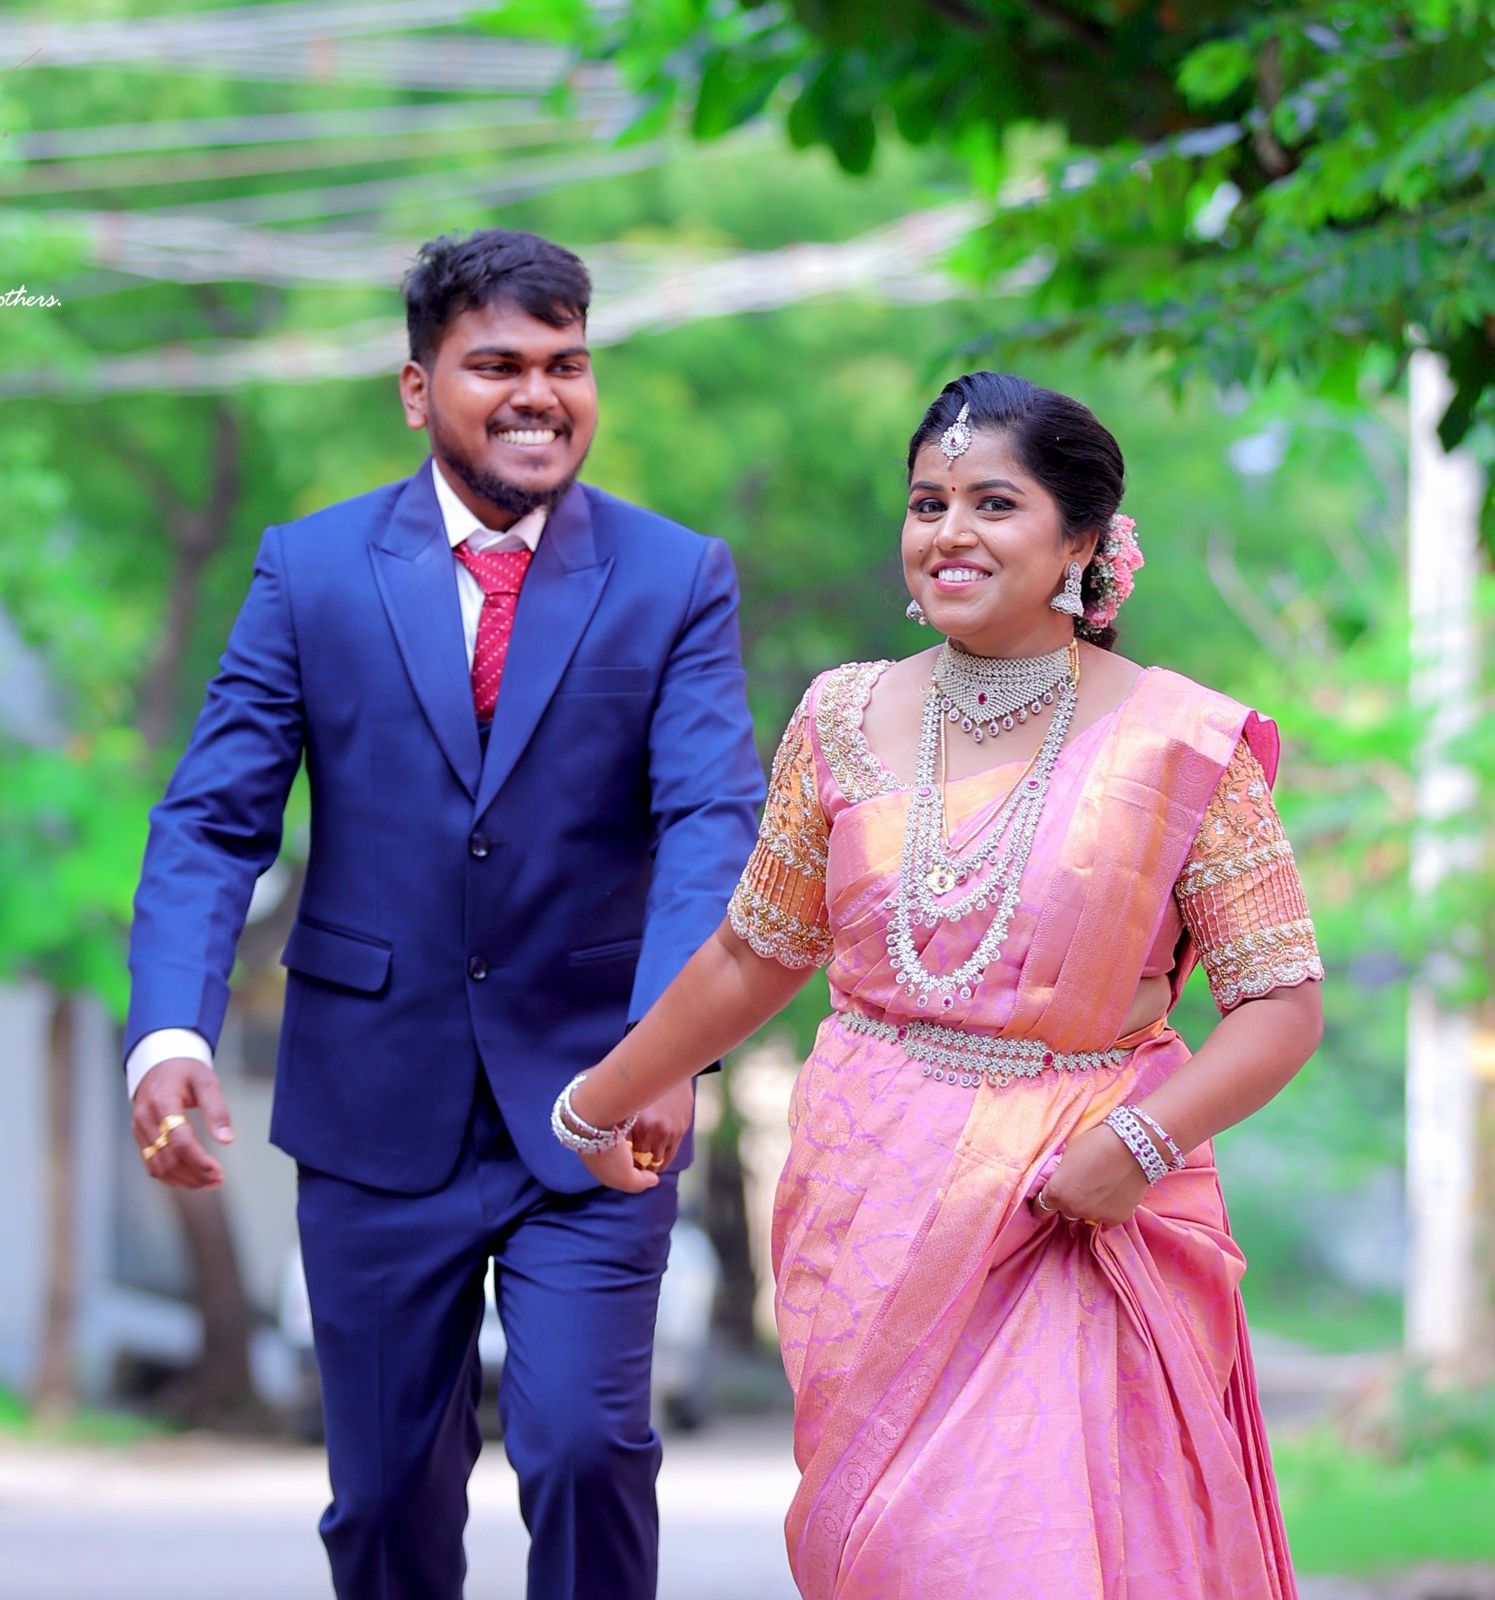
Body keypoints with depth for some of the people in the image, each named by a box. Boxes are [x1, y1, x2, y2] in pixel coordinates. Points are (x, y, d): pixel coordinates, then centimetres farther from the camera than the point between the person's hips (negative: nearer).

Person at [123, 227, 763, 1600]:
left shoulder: (678, 582, -2)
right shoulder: (311, 571, 0)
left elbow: (713, 827, -13)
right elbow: (212, 823, -4)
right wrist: (171, 1034, -22)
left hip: (590, 1115, -1)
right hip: (376, 1111, 1)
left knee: (587, 1444, -13)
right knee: (387, 1490, 10)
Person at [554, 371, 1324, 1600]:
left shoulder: (1181, 747, -6)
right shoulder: (847, 721, 4)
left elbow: (1283, 1003, -6)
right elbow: (755, 957, 16)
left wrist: (1143, 1140, -20)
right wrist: (596, 1106, 23)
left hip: (1084, 1214, -3)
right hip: (874, 1211, 3)